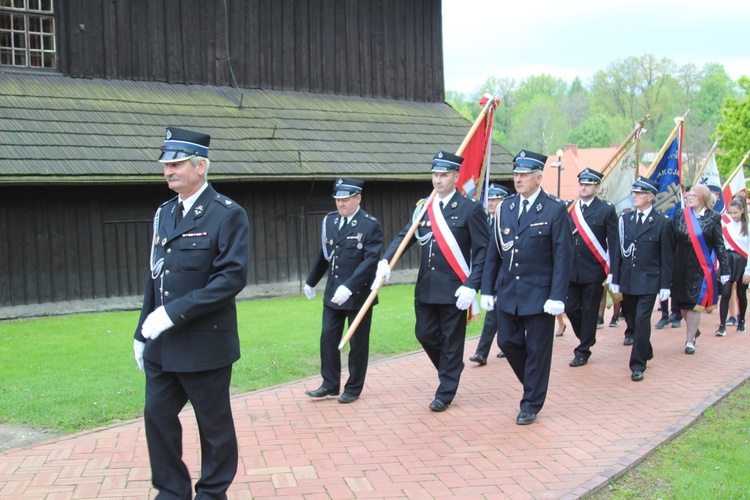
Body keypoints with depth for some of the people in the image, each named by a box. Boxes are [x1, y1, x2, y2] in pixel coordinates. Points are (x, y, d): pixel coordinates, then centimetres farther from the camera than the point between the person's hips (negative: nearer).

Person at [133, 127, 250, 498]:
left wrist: (175, 312, -23)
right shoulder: (164, 213, 10)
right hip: (162, 345, 7)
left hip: (205, 343, -6)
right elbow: (155, 277, 15)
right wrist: (142, 333, 13)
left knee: (213, 424, 7)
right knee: (157, 415, 10)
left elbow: (232, 277, -20)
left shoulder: (228, 215, -11)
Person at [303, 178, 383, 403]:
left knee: (357, 343, 7)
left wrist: (349, 287, -29)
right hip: (333, 293, 5)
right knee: (328, 339, 8)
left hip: (358, 294, -5)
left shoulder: (371, 225, -12)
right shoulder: (330, 220, 6)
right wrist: (311, 281, 24)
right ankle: (330, 384, 21)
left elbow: (371, 260, -20)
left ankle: (353, 389, 19)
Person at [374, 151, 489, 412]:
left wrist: (471, 286, -18)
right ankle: (451, 370, 37)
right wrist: (385, 260, -14)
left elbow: (483, 251, -10)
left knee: (451, 341, 5)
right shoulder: (423, 208, 9)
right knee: (425, 334, 12)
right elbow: (405, 236, 5)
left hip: (454, 289, -6)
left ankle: (445, 393, 18)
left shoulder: (470, 209, -8)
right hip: (426, 287, 6)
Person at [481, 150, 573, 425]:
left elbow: (563, 256, -10)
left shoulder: (555, 209, -8)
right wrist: (487, 289, 6)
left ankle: (531, 404, 18)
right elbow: (493, 252, 9)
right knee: (508, 342, 9)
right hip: (507, 291, 5)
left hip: (539, 295, -5)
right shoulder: (505, 207, 6)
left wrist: (557, 297, -15)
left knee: (537, 350, 4)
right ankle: (534, 384, 34)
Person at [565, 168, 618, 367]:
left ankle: (583, 351, 16)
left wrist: (611, 272, -9)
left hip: (594, 271, -3)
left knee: (589, 312, 5)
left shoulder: (607, 210, -3)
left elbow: (613, 243, -4)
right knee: (571, 308, 5)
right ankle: (587, 340, 29)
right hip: (571, 270, 3)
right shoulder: (569, 209, 6)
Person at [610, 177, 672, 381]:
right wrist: (615, 279, 4)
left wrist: (665, 285, -5)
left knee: (642, 320, -10)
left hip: (649, 281, -4)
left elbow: (666, 257, -2)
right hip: (627, 280, 4)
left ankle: (638, 365, -3)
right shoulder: (625, 219, 6)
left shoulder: (662, 223, -4)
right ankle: (645, 353, 35)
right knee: (631, 319, 13)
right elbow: (618, 251, 7)